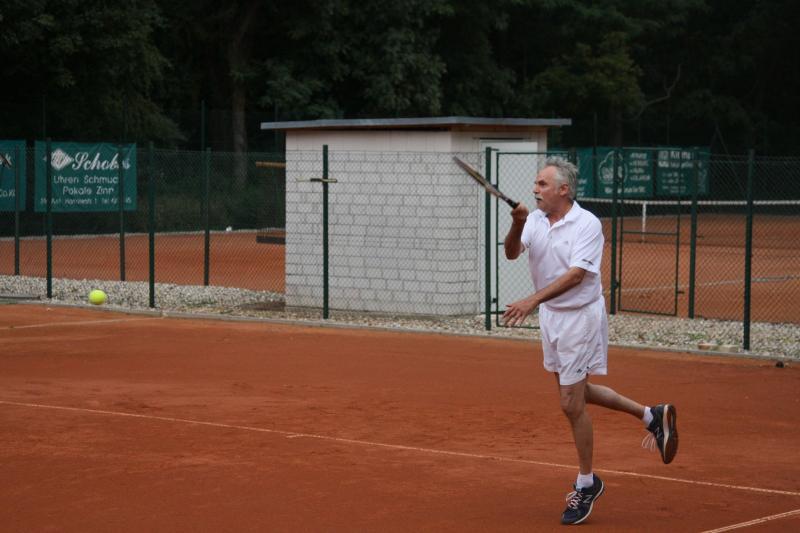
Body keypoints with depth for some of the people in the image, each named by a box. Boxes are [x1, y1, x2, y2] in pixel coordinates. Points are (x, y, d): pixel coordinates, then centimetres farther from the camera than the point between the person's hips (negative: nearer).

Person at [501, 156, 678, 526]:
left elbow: (575, 275, -26)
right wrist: (517, 225, -31)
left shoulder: (587, 224, -18)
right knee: (577, 393, 18)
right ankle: (652, 416, 33)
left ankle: (586, 485, 12)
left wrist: (532, 301, -34)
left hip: (580, 317, -8)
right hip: (550, 315, 8)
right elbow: (512, 253, -12)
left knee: (571, 404, -4)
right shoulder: (535, 220, 1)